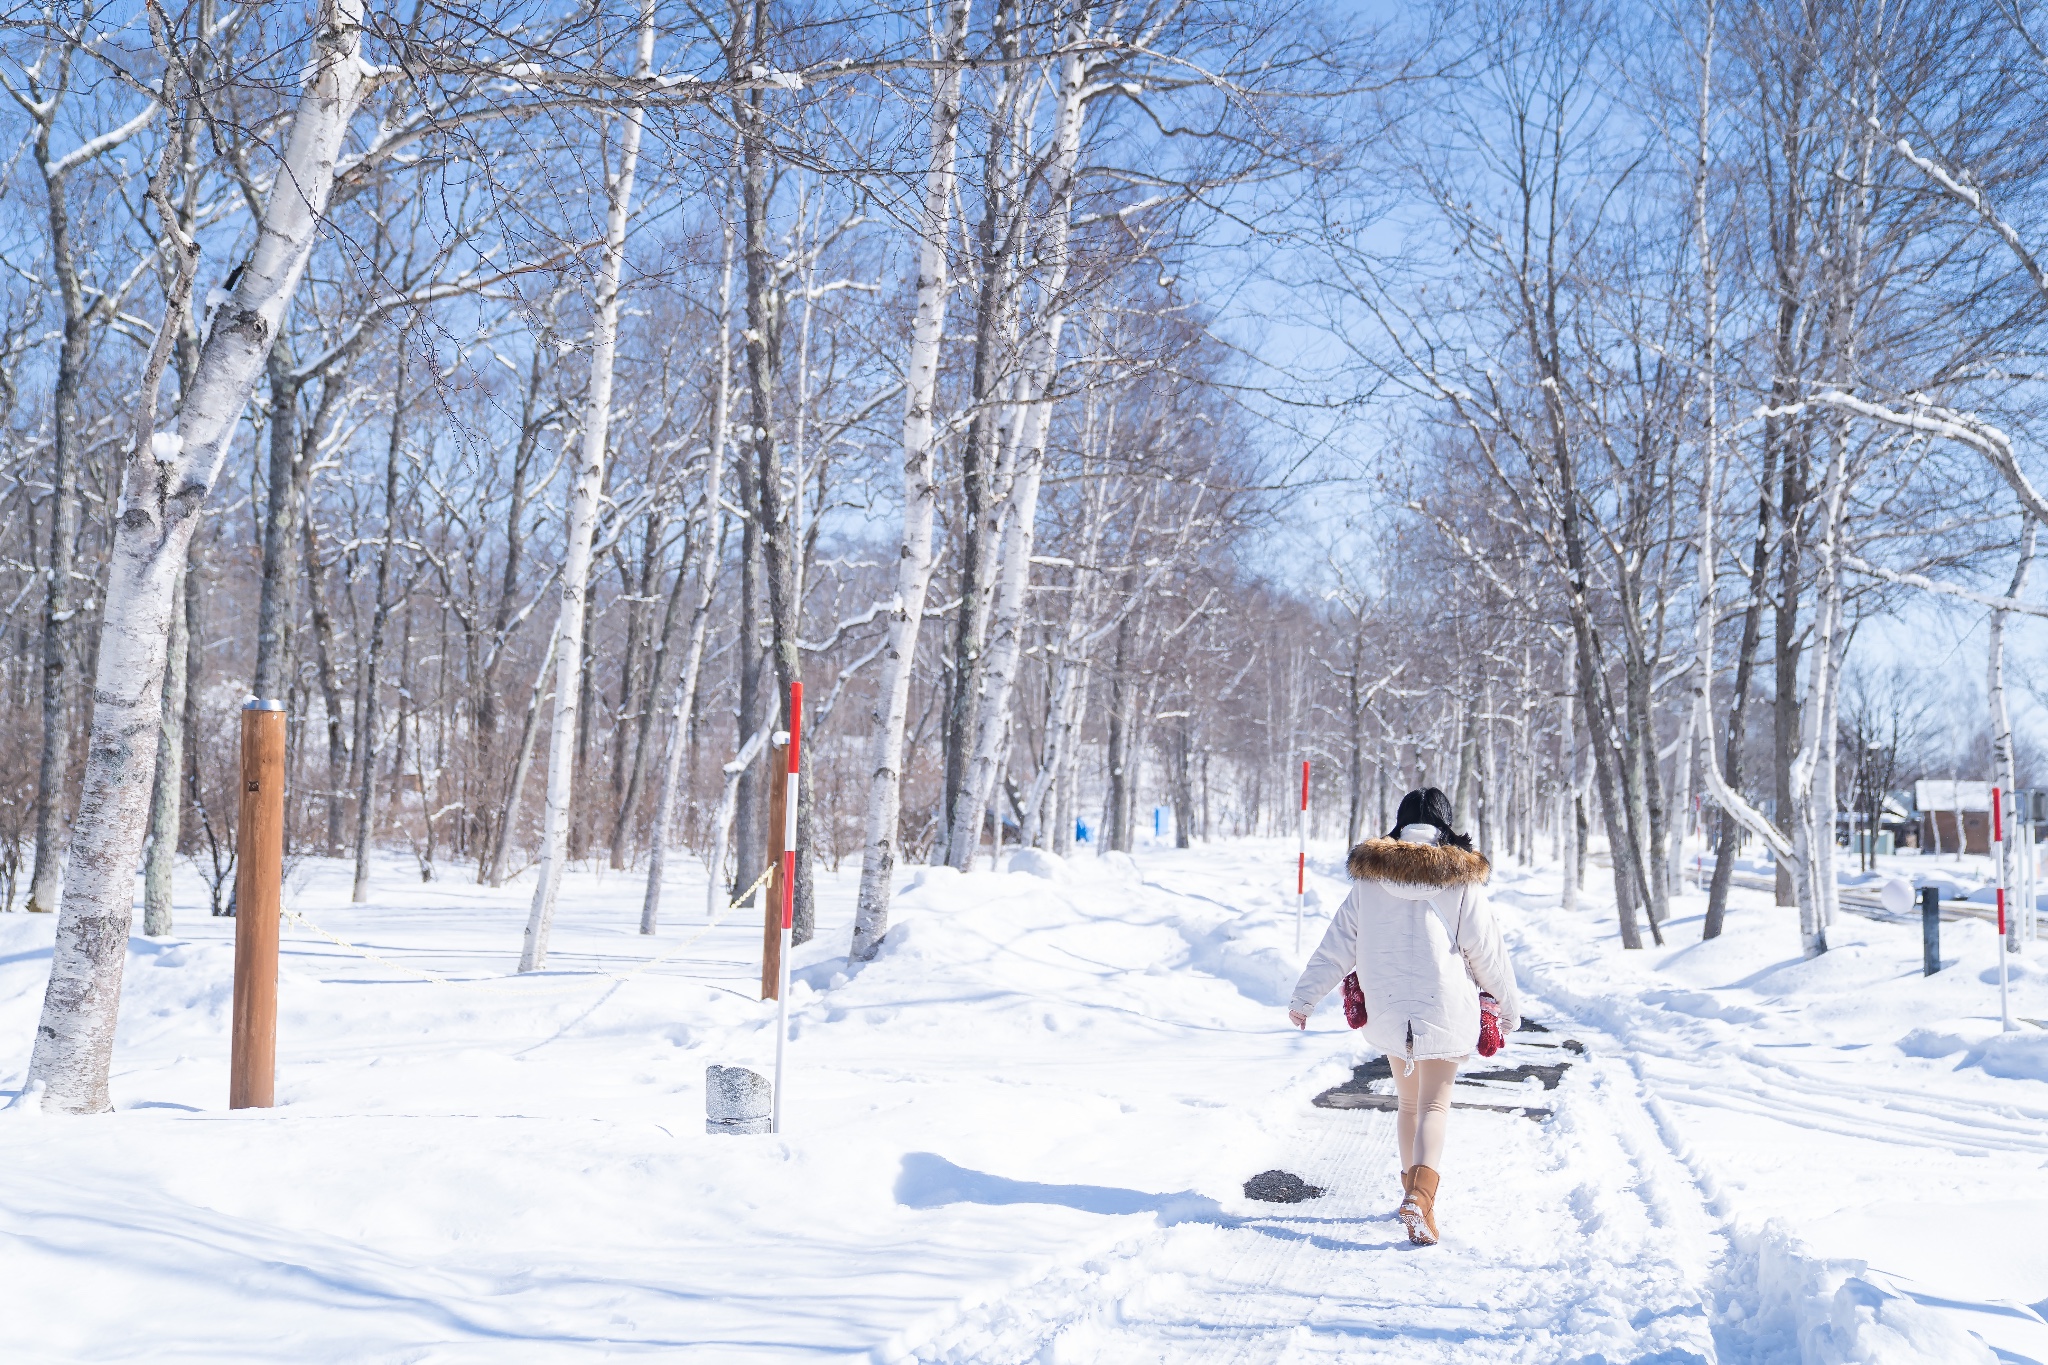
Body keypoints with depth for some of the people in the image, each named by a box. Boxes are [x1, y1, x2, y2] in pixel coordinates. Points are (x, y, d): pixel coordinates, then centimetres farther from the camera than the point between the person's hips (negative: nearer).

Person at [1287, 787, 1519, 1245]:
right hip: (1445, 1010, -3)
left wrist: (1304, 997, 9)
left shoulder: (1369, 878, 0)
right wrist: (1509, 1006, 12)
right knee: (1435, 1105, 1)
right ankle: (1420, 1196, -19)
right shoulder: (1461, 881, -6)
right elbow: (1487, 950, -1)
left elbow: (1338, 945, 2)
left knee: (1409, 1102, 20)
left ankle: (1414, 1190, 28)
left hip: (1388, 1009, 3)